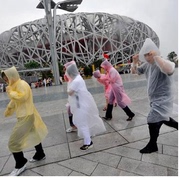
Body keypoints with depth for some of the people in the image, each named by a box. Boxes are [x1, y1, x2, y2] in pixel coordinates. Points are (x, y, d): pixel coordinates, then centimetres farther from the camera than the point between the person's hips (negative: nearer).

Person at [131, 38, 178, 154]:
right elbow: (135, 72, 12)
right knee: (162, 119, 25)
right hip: (155, 100, 9)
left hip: (163, 100, -8)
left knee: (153, 121, -3)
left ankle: (152, 145, 19)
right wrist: (135, 62, -7)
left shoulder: (163, 63, -24)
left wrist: (156, 56, -41)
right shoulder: (147, 65, 1)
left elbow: (169, 70, -48)